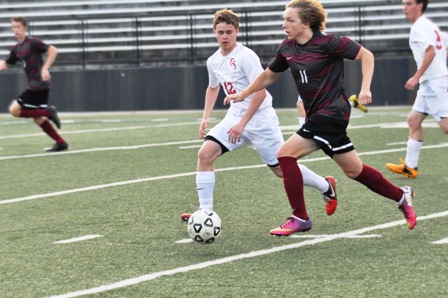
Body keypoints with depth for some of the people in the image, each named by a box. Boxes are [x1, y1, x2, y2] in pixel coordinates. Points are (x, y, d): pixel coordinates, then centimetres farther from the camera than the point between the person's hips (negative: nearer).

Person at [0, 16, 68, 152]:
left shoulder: (32, 42, -10)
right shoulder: (16, 49, 15)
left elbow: (53, 50, -16)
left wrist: (45, 69, -24)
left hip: (39, 84, -9)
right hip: (35, 86, 9)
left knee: (14, 109, -10)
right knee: (38, 118, 11)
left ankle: (48, 112, -9)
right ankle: (61, 143, 14)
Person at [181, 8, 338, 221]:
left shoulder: (245, 56, -17)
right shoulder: (213, 61, 7)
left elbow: (260, 92, -20)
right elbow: (213, 88, 27)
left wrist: (242, 123, -22)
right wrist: (205, 118, 16)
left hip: (259, 119, -7)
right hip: (235, 116, 7)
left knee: (281, 169, 0)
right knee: (205, 153, -13)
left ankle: (326, 187, 24)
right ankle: (205, 212, -10)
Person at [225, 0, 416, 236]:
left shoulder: (327, 43, -15)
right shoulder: (287, 48, 6)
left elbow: (365, 55, -10)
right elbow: (269, 75, 22)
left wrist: (365, 89, -20)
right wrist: (244, 94, 19)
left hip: (331, 114, -7)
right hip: (318, 116, 7)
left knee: (286, 154, -14)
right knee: (354, 170, 14)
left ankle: (300, 219, -6)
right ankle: (401, 197, 31)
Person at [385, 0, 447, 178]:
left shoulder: (419, 27, -11)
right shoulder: (428, 26, 18)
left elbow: (431, 51, -23)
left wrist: (416, 77, -21)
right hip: (429, 84, 10)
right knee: (413, 120, 11)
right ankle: (410, 167, 14)